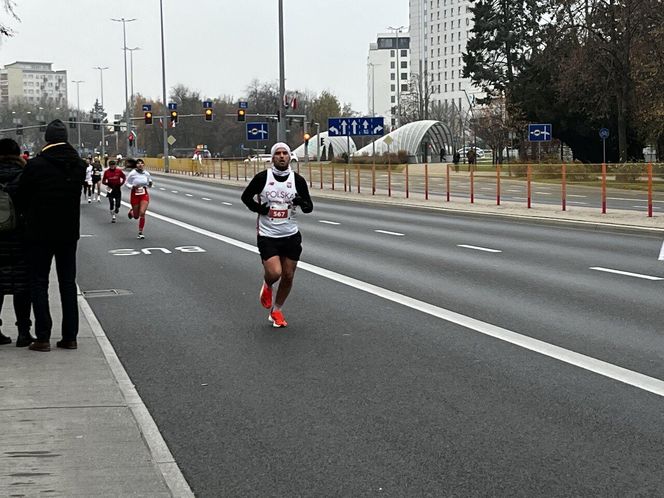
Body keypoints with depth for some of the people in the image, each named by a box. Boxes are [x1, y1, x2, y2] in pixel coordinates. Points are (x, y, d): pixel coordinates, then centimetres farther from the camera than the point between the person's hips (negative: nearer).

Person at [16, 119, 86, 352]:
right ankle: (70, 336, 12)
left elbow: (22, 198, -4)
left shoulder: (35, 165, -14)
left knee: (39, 283, 5)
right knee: (68, 283, 12)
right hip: (69, 232, 4)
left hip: (40, 233, -4)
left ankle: (43, 338, 0)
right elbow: (74, 195, 5)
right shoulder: (79, 165, -2)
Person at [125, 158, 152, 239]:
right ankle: (131, 212, 47)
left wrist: (150, 185, -10)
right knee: (136, 216, 7)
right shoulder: (132, 174, -10)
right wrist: (132, 186, -19)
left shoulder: (146, 174, -1)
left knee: (142, 213, -13)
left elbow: (149, 186, 12)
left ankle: (140, 232, -1)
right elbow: (127, 183, -1)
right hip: (135, 195, -1)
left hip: (144, 195, 1)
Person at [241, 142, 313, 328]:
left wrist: (301, 202, -20)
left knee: (288, 276, 5)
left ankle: (276, 311, 27)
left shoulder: (298, 180, 0)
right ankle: (267, 286, 20)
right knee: (274, 273, -18)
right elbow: (246, 197, 7)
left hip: (291, 236, 3)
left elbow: (309, 207, 3)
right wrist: (258, 208, -10)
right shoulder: (262, 178, -5)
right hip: (267, 235, -2)